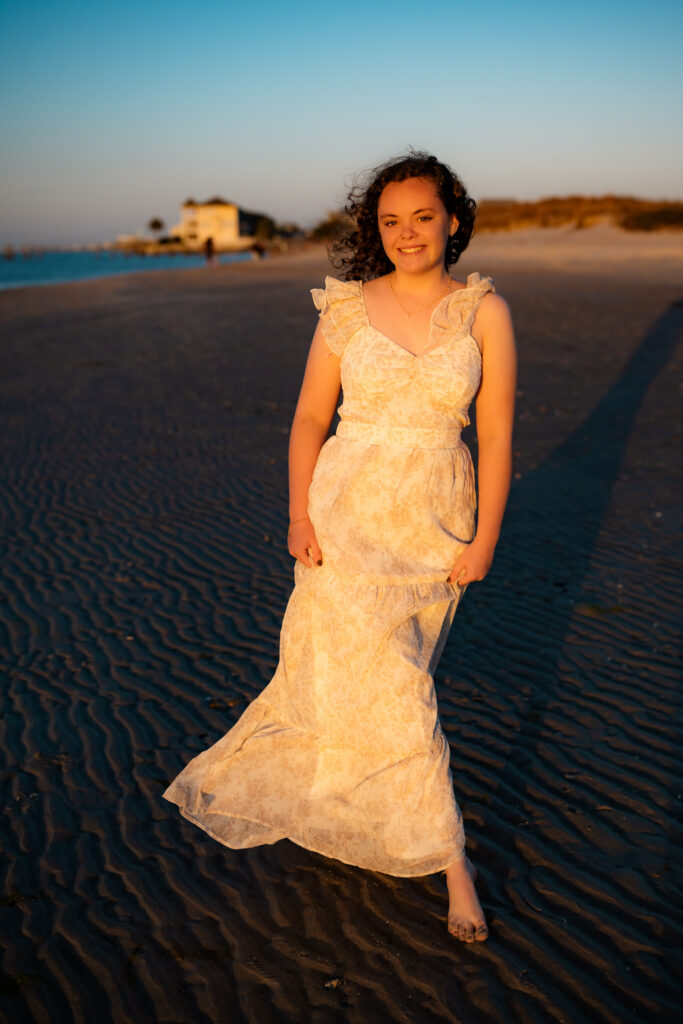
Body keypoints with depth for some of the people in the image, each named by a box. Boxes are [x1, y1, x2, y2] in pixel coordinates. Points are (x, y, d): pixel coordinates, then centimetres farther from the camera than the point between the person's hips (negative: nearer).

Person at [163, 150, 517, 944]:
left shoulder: (483, 311, -3)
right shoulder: (346, 307, -2)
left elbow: (496, 434, -3)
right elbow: (310, 416, 1)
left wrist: (486, 537, -6)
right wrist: (299, 514, -7)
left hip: (435, 521, 1)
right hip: (348, 510, -1)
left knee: (359, 671, 15)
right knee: (393, 688, -2)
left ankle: (307, 772, 45)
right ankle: (450, 859, 14)